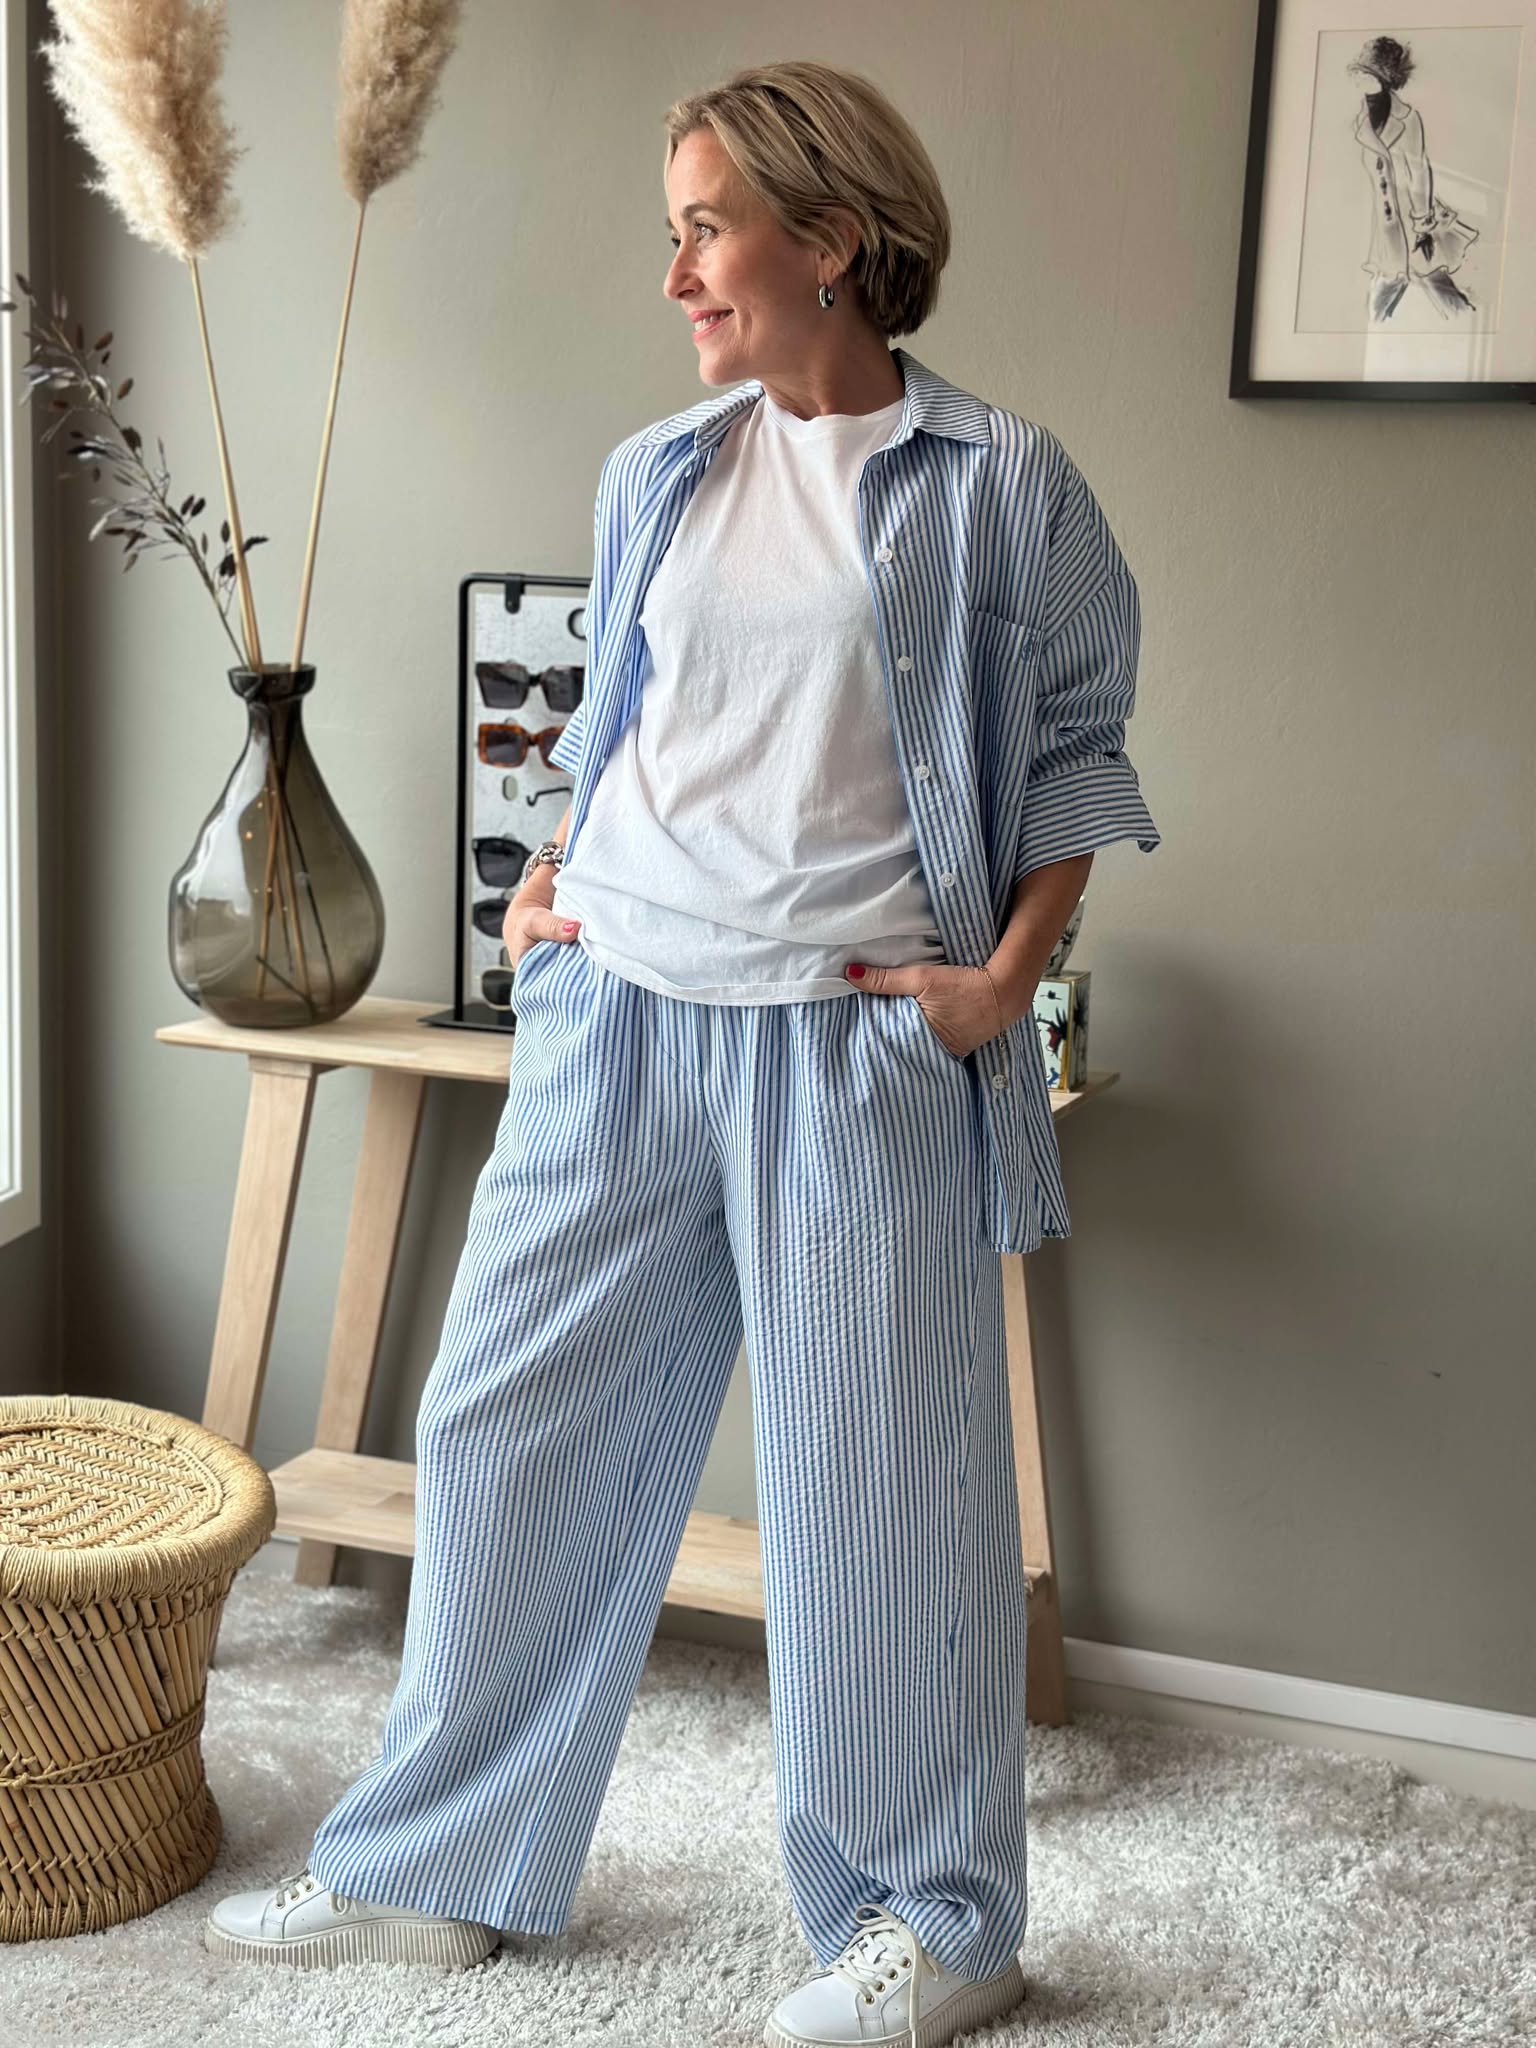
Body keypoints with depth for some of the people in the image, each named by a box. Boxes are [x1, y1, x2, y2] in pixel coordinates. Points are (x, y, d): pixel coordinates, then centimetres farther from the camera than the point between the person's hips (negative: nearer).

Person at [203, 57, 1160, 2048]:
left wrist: (1007, 973, -6)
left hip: (854, 1032, -5)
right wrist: (547, 879, 8)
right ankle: (441, 1866, 28)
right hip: (618, 1009, 5)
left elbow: (1078, 748, 4)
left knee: (874, 1474, 4)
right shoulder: (655, 475, 11)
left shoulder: (1000, 480, -2)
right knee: (511, 1422, 9)